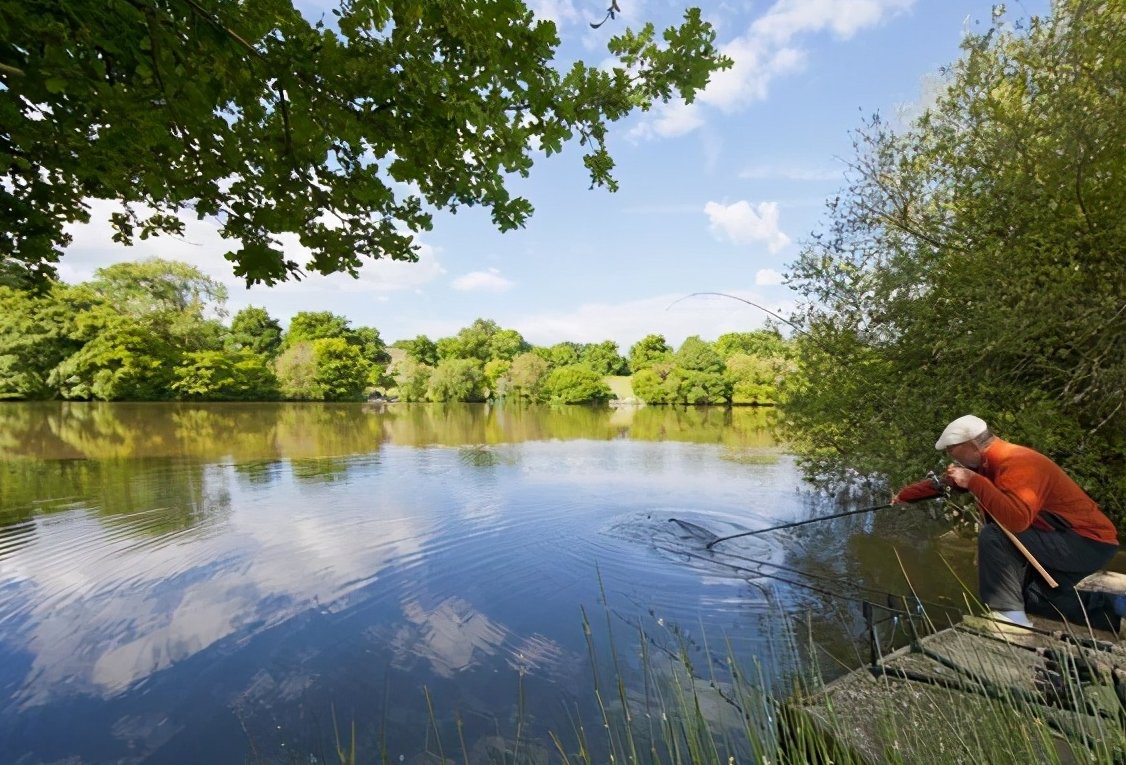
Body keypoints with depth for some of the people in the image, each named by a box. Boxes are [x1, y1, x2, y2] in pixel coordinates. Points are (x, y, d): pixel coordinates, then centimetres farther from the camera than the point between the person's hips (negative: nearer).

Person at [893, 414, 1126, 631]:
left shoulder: (1018, 464, -29)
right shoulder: (987, 462, 0)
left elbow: (1016, 520, -43)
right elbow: (942, 482, 11)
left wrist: (973, 481, -38)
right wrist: (903, 496, 11)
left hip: (1089, 541, -10)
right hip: (1065, 540, 10)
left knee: (993, 537, -31)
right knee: (1028, 596, 21)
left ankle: (1009, 613, -22)